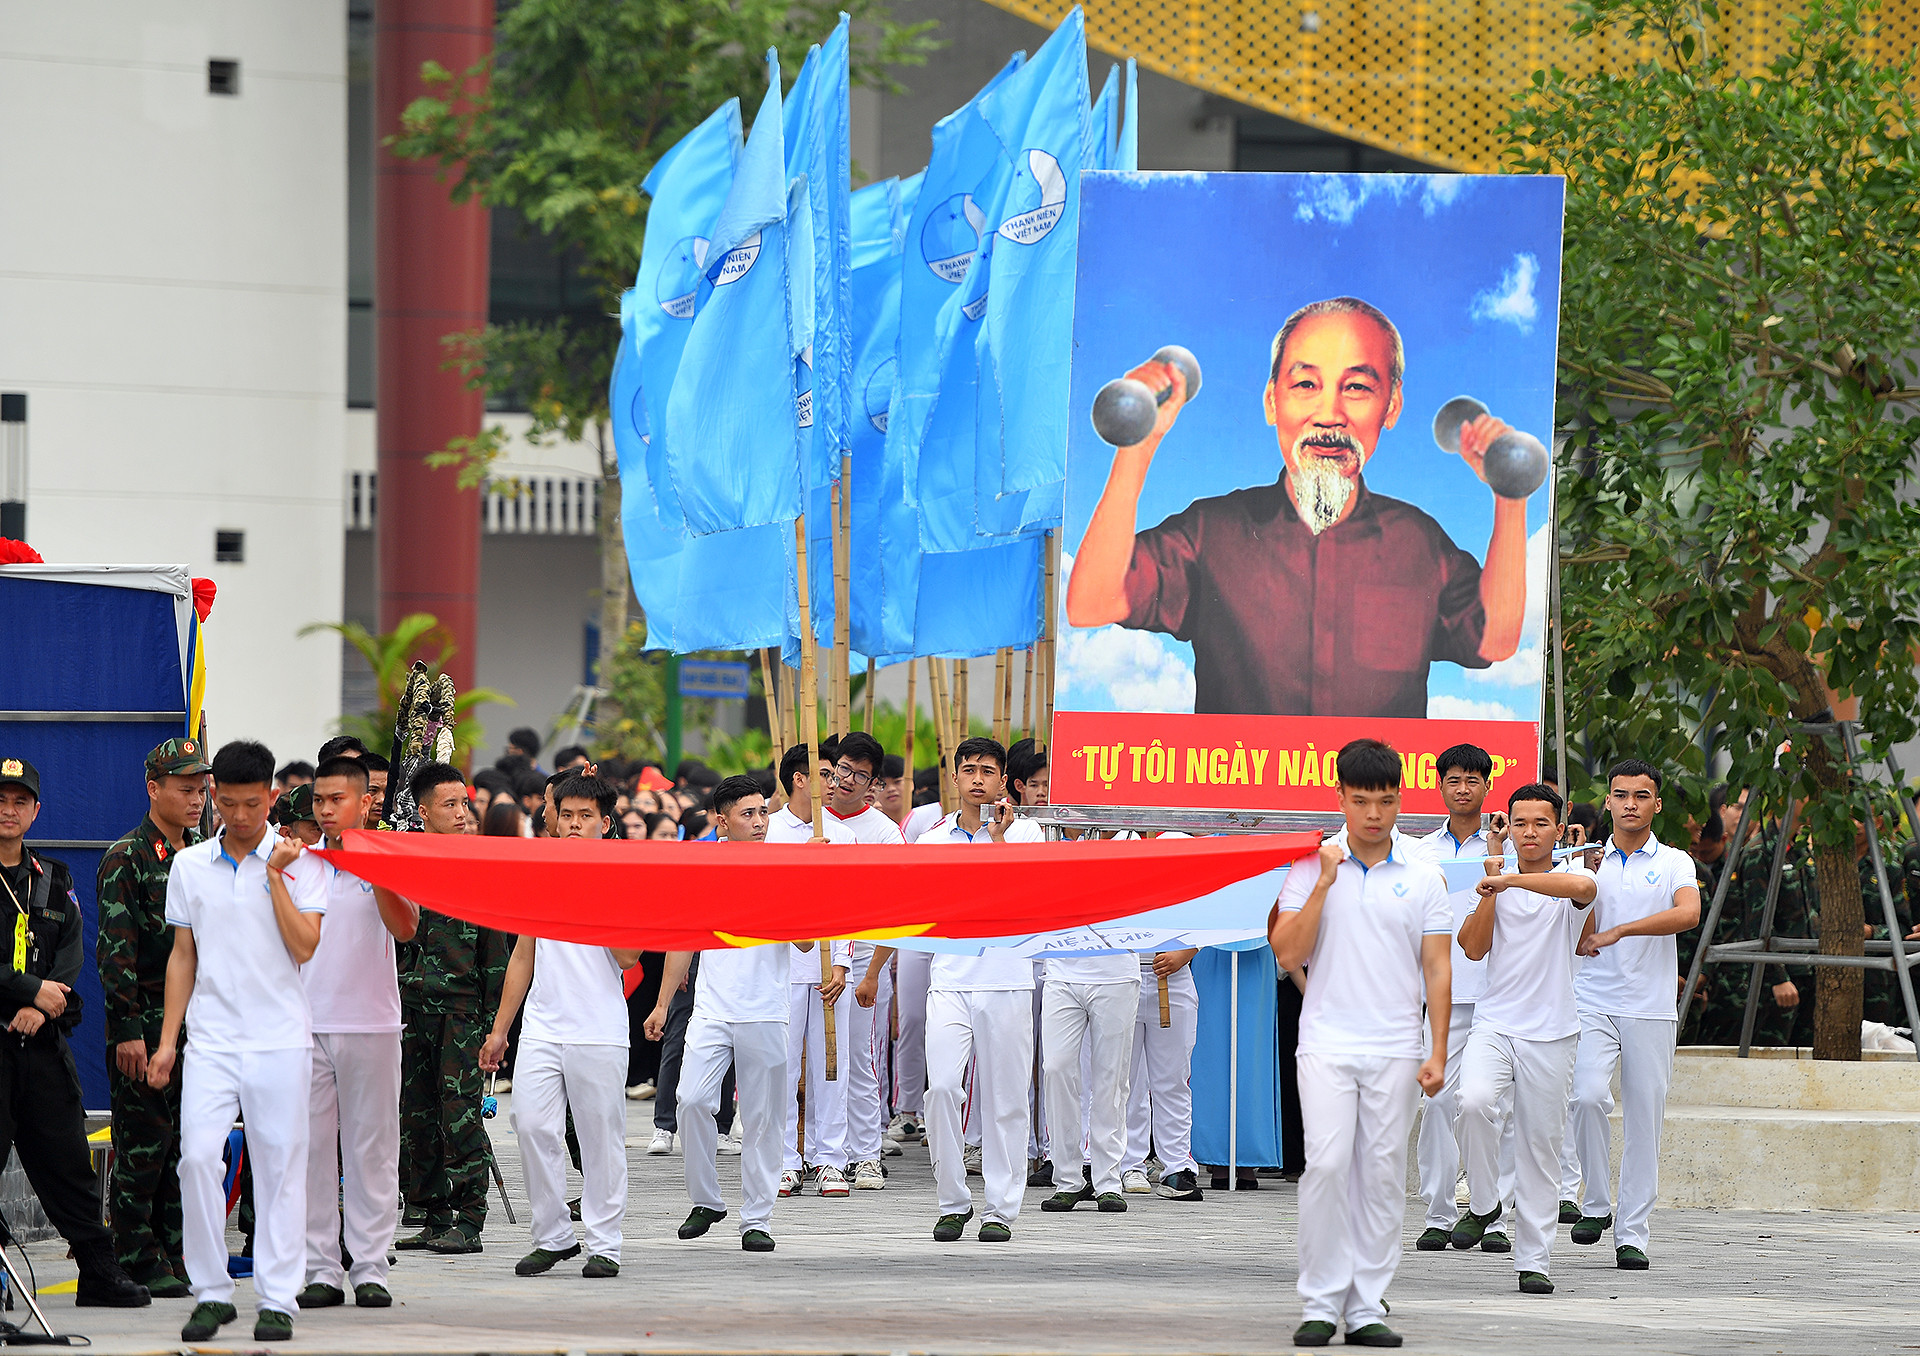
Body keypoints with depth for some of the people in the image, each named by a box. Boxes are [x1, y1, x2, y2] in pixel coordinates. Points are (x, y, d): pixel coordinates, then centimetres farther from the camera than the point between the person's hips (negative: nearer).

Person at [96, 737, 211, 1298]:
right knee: (142, 1145, -5)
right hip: (144, 1026, -7)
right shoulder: (126, 859, -6)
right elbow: (116, 949, -12)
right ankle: (138, 1261, -1)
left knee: (187, 1145, 7)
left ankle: (174, 1255, 13)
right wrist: (128, 1031, -18)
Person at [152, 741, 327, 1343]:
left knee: (280, 1163, -2)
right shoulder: (190, 865, 9)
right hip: (210, 1039, 2)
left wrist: (275, 875, -14)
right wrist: (168, 1039, 9)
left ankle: (277, 1299, 3)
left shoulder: (298, 862, 0)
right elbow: (183, 956, 13)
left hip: (280, 1039, -2)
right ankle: (210, 1293, -1)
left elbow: (304, 946, -9)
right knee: (198, 1155, -10)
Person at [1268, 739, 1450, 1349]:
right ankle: (1321, 1304, -5)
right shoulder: (1311, 867, 2)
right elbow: (1288, 954, -6)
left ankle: (1366, 1308, 5)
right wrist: (1324, 882, -13)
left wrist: (1437, 1053, -1)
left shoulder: (1424, 878, 6)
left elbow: (1437, 969, 6)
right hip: (1327, 1044, -1)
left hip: (1395, 1051, 2)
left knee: (1383, 1173, 1)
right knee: (1328, 1165, -12)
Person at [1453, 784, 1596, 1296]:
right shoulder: (1495, 881, 10)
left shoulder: (1570, 874, 0)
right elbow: (1474, 948, -1)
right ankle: (1483, 1202, -6)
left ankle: (1534, 1260, 9)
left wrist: (1509, 878, -26)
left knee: (1541, 1148, 2)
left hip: (1550, 1034, -1)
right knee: (1474, 1101, -28)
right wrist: (1491, 882, -7)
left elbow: (1581, 887, -26)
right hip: (1494, 1023, 1)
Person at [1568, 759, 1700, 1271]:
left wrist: (1619, 930, -21)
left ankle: (1632, 1233, 5)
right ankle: (1595, 1204, -4)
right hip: (1594, 1002, 0)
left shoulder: (1674, 864, 5)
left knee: (1645, 1121, -1)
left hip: (1651, 1010, 0)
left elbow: (1689, 913, -16)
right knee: (1589, 1095, -21)